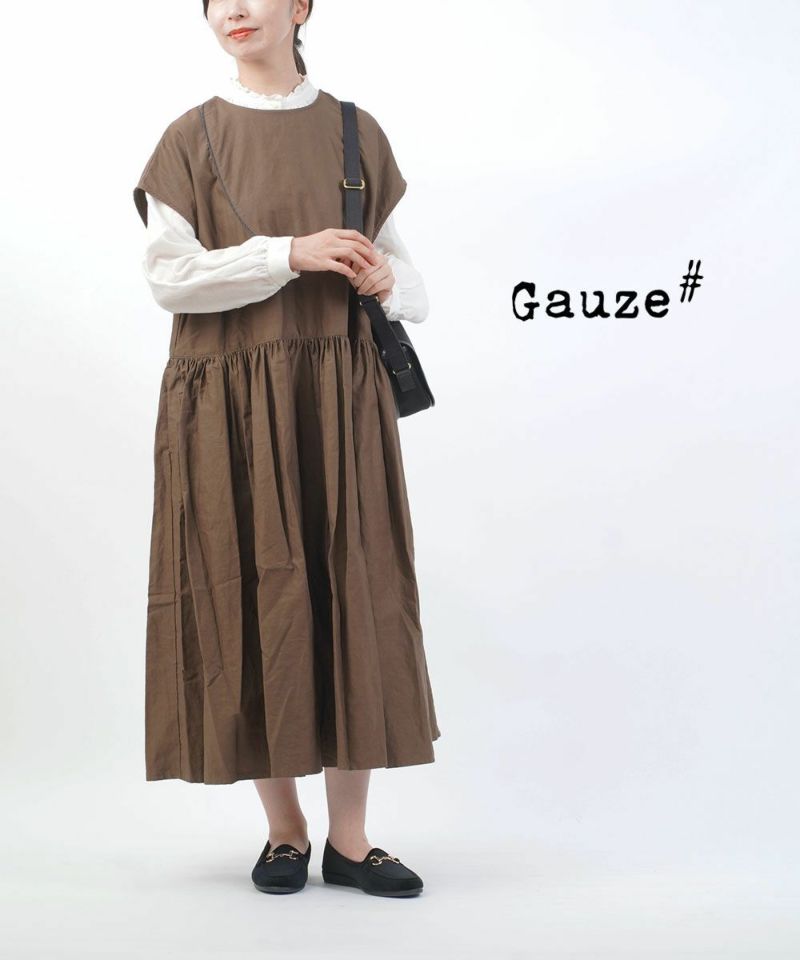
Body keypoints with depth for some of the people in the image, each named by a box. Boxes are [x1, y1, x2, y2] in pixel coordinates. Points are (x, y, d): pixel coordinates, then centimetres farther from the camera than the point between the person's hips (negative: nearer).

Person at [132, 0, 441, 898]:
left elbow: (398, 263, 13)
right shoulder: (190, 137, 5)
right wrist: (290, 255, -15)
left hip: (339, 397, 2)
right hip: (229, 402, -1)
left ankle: (350, 838, 8)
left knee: (350, 596, -1)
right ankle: (284, 831, 14)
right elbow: (168, 276, -5)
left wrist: (387, 282, -11)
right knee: (252, 596, 0)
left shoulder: (355, 132, 10)